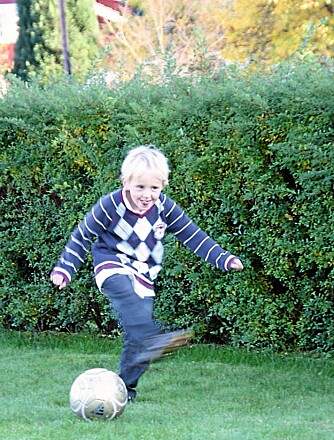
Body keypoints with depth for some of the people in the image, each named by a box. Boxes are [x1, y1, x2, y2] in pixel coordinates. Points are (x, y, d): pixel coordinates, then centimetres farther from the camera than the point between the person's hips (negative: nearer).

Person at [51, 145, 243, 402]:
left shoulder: (165, 208, -4)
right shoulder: (110, 206, -12)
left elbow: (193, 236, 4)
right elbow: (82, 236, -1)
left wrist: (224, 259, -3)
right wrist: (64, 269, -3)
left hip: (144, 275, 4)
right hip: (112, 267, -4)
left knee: (136, 334, -4)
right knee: (128, 295, -38)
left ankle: (126, 387, 11)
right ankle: (150, 341, -62)